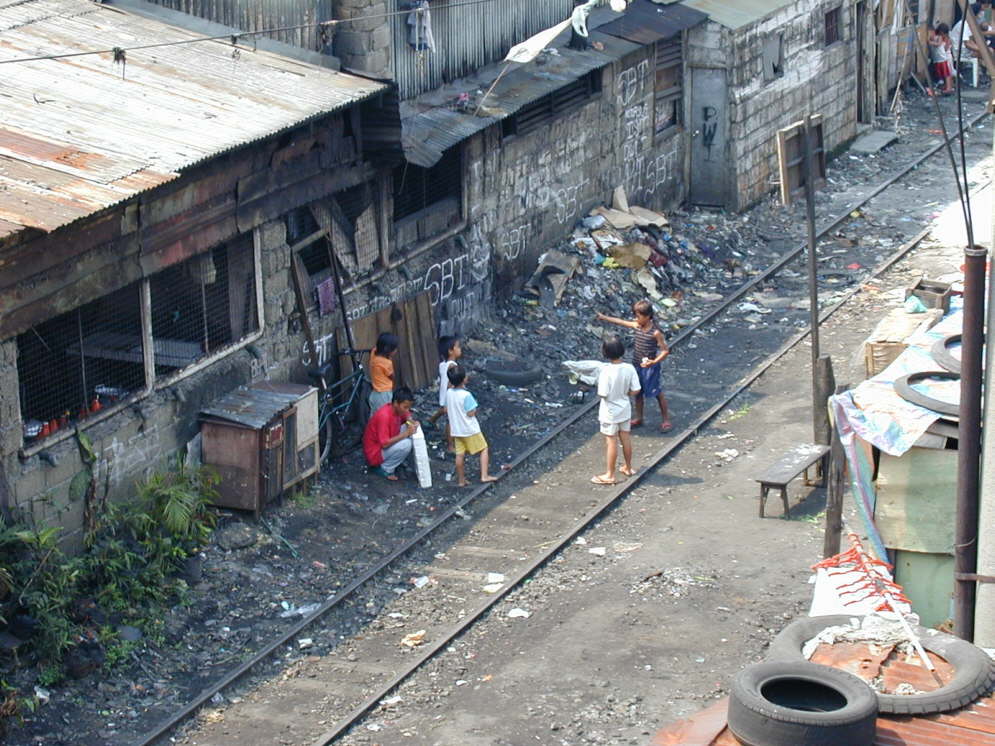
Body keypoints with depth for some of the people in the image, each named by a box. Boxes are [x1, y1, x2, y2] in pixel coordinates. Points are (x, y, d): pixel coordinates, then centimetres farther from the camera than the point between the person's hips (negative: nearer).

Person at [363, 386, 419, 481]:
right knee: (405, 444, -27)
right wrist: (405, 434, -30)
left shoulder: (397, 408, -7)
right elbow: (384, 444, -32)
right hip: (375, 453, -9)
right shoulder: (384, 416, -32)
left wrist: (413, 423, -9)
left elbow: (407, 416, 15)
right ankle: (385, 469, -7)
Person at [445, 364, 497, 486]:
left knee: (460, 454, 11)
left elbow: (446, 410, 9)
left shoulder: (449, 393, -2)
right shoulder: (466, 395, -22)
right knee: (484, 449, 7)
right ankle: (484, 475, 0)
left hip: (456, 430, 6)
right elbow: (471, 413, -20)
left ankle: (461, 480, 19)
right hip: (470, 430, -6)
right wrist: (475, 407, -3)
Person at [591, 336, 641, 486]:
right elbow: (635, 390, -9)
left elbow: (603, 394, -25)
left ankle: (610, 475, 16)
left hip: (610, 413, -5)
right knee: (626, 438, 21)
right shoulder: (629, 369, -13)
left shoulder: (606, 372, -28)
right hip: (625, 410, 5)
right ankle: (628, 467, 37)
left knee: (611, 442, 6)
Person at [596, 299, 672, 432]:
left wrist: (654, 361, -31)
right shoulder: (636, 326, -4)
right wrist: (605, 318, 6)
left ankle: (666, 420, 17)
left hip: (650, 367, -7)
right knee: (638, 392, 18)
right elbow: (620, 322, 8)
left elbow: (665, 350, -18)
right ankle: (638, 418, 34)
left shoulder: (655, 332, -22)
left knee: (657, 393, 5)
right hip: (637, 366, 7)